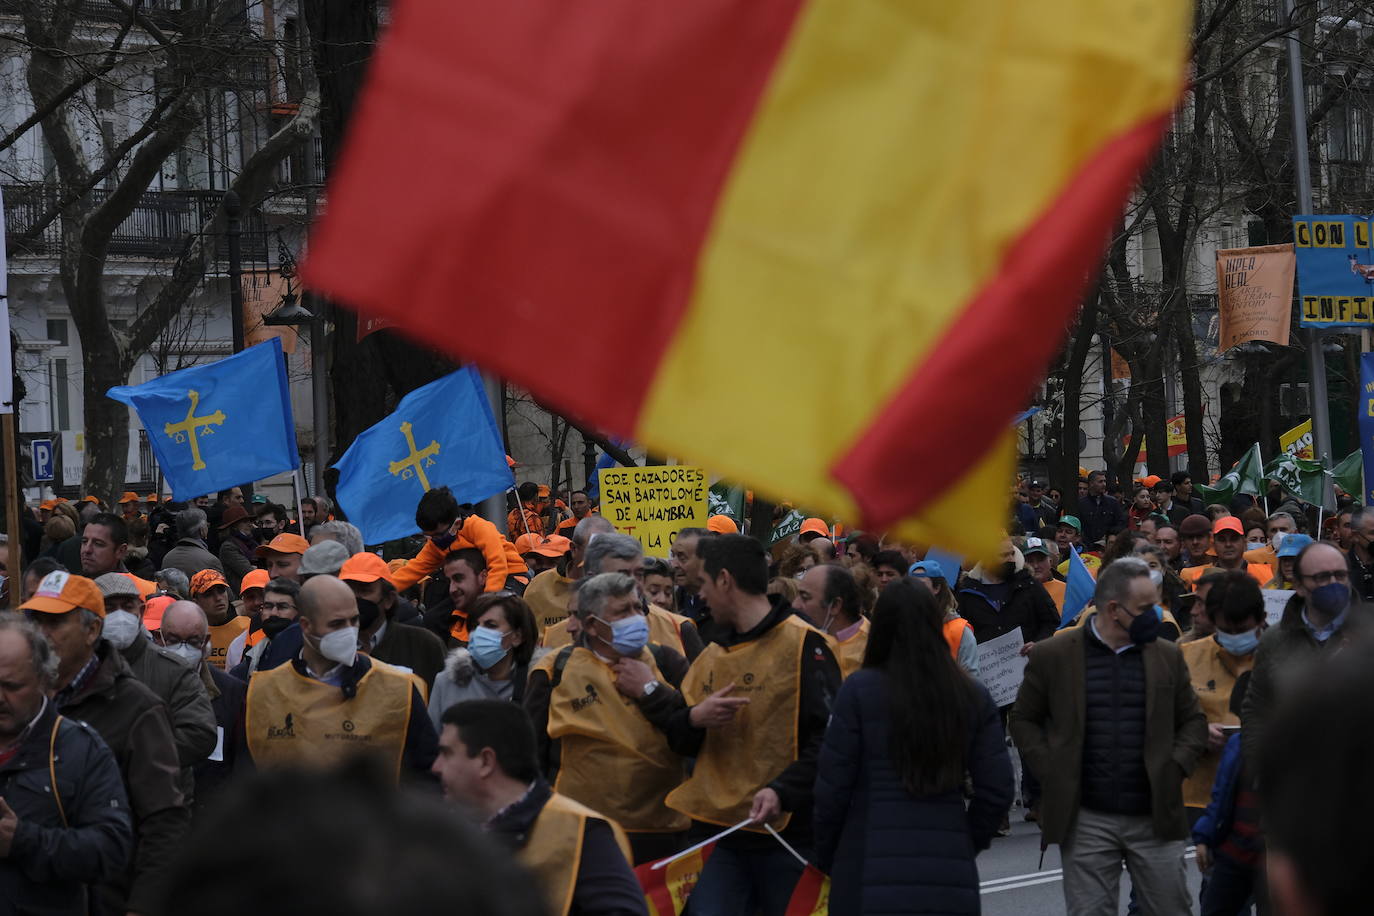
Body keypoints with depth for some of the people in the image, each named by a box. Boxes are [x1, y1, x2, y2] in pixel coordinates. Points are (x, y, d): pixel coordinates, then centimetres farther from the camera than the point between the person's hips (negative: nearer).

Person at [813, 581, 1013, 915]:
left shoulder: (859, 690, -4)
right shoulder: (974, 697, 5)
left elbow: (832, 787, -4)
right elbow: (997, 791, 4)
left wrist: (826, 859, 9)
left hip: (872, 876, -3)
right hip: (952, 878, 3)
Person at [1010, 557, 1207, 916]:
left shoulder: (1167, 656, 8)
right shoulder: (1053, 655, 0)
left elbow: (1193, 721, 15)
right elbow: (1023, 719, 7)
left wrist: (1174, 768, -1)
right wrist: (1052, 772, -4)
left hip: (1155, 817, 2)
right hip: (1086, 818, -2)